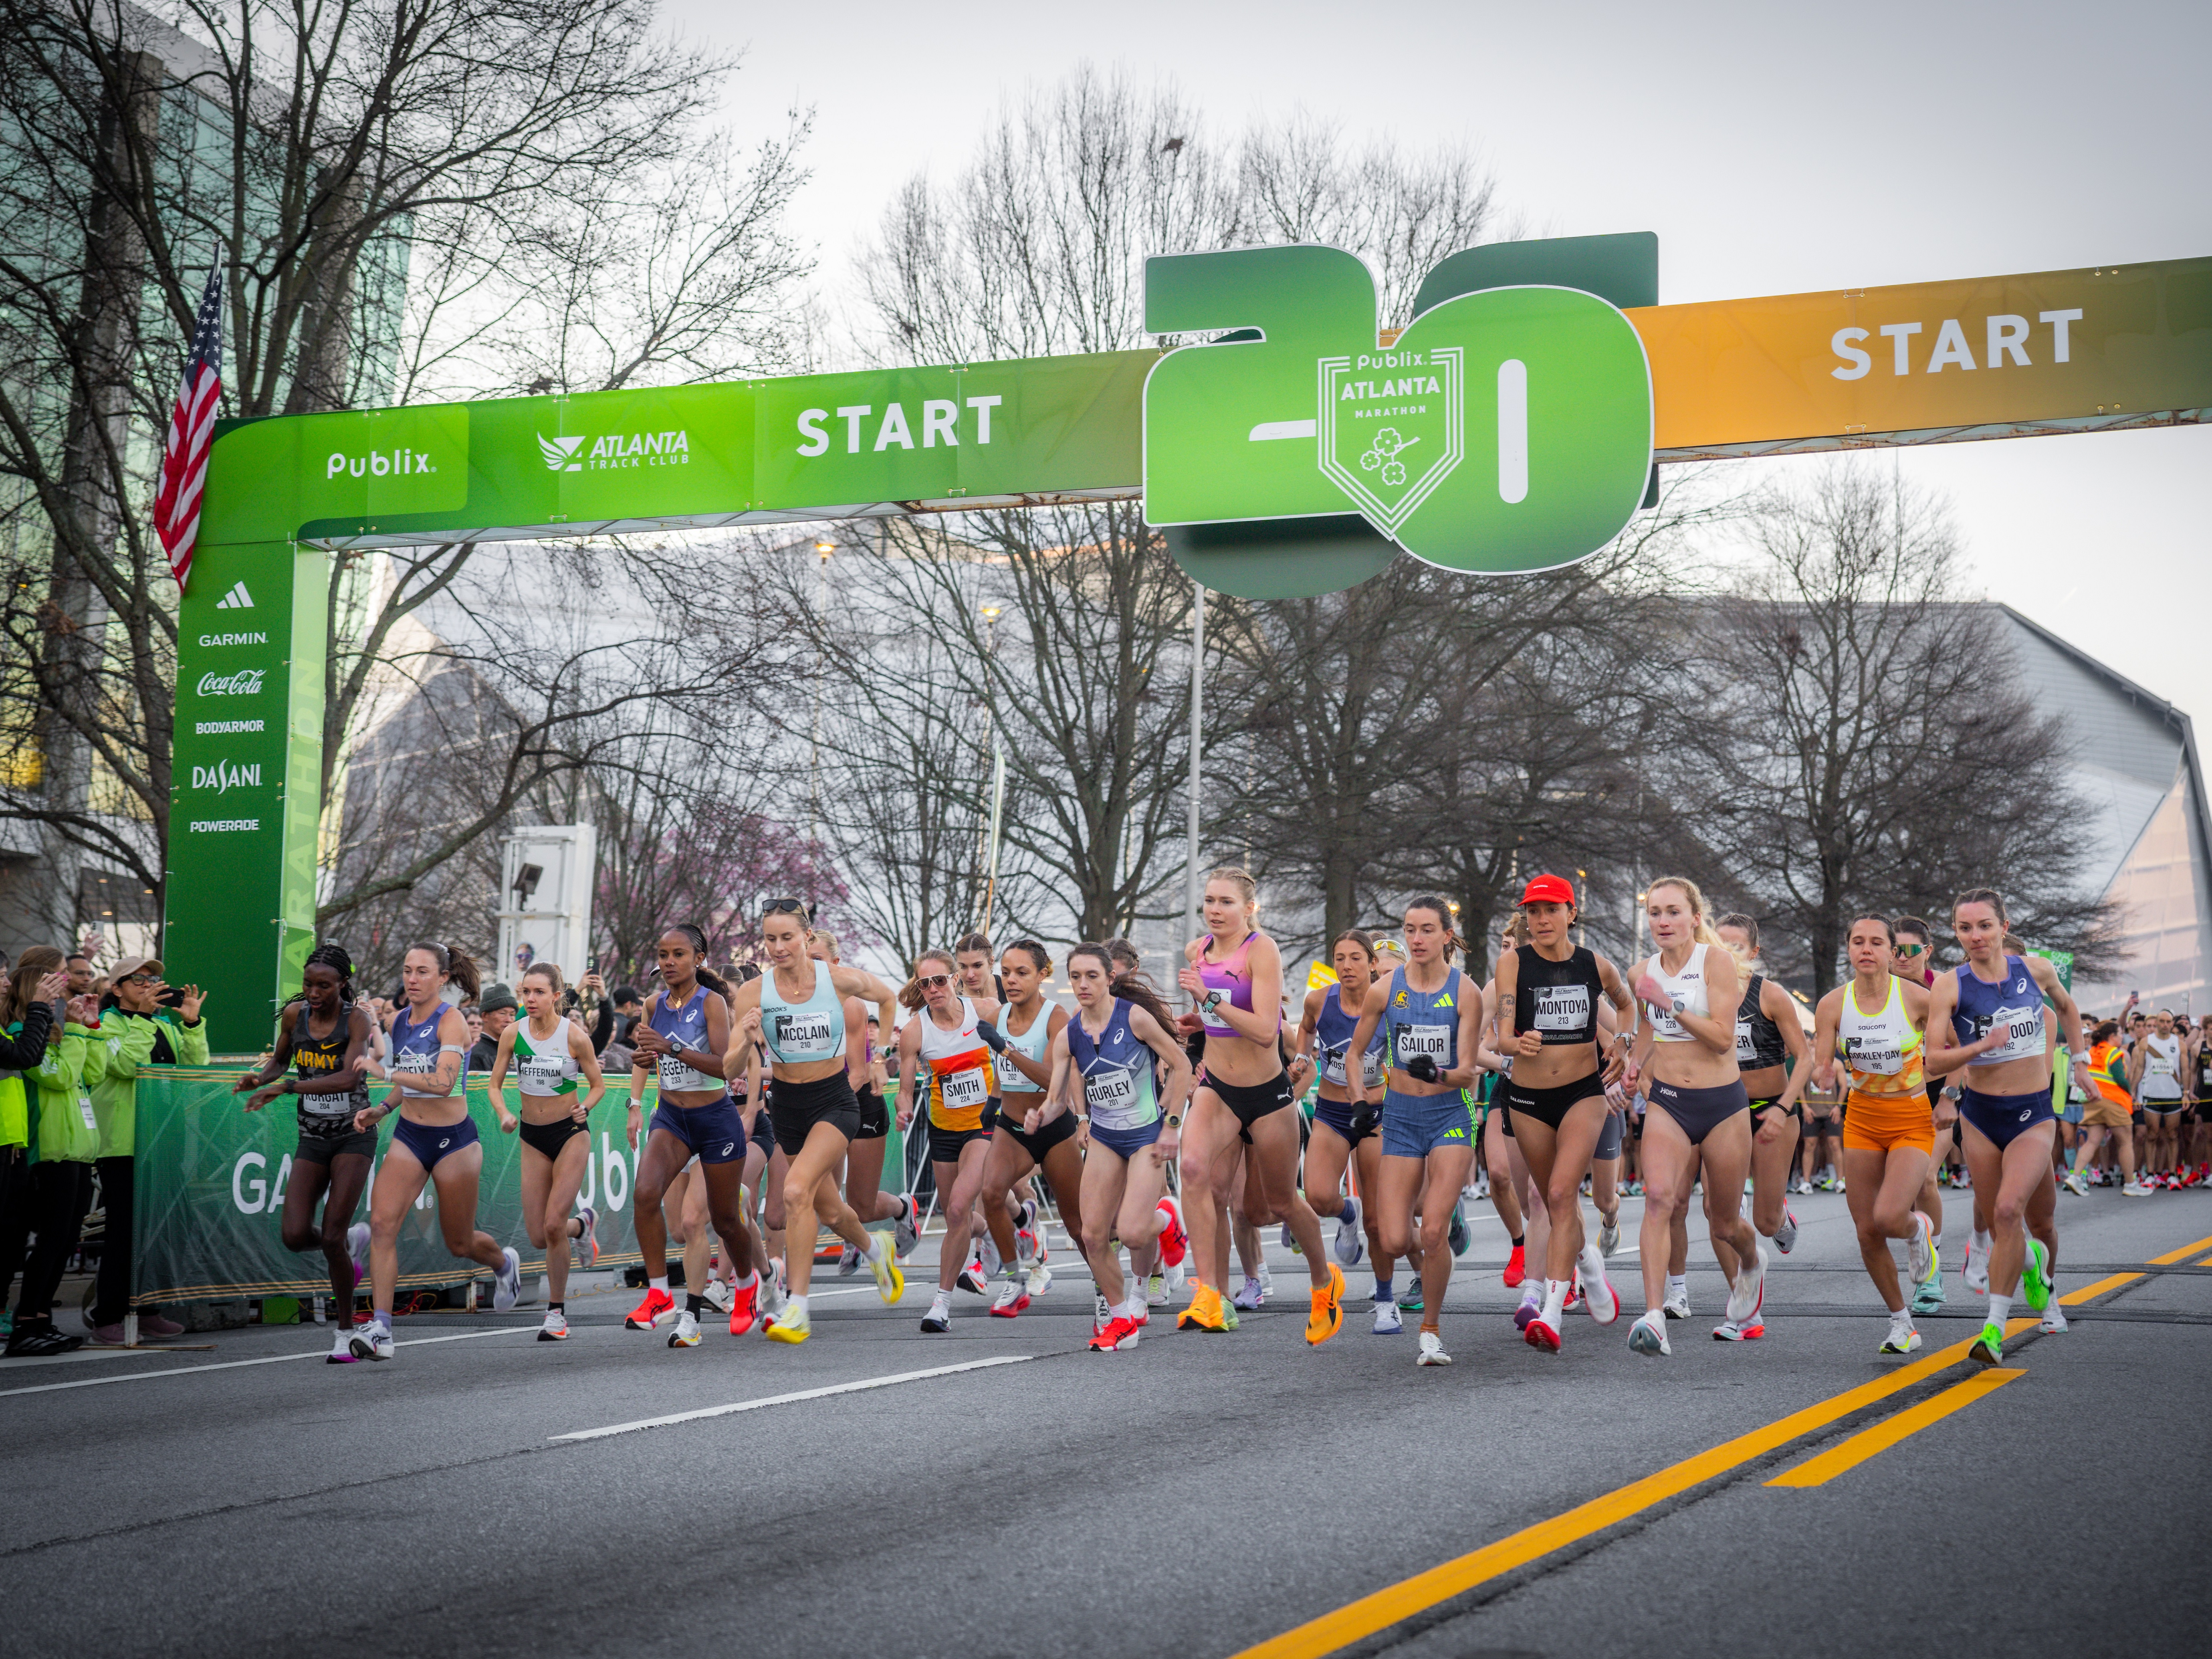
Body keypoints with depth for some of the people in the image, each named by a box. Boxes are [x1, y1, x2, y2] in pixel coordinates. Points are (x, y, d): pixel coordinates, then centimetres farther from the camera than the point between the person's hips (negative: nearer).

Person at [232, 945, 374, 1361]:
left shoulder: (357, 1019, -14)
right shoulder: (294, 1014, 0)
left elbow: (348, 1078, -29)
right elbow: (280, 1060, 18)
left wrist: (285, 1088, -34)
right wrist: (260, 1078, -5)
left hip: (353, 1136, -4)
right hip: (312, 1140, 5)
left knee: (331, 1239, -11)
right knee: (295, 1236, -11)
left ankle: (346, 1334, 5)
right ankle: (353, 1241, 23)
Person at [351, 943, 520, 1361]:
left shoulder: (452, 1021, -15)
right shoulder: (398, 1020, 6)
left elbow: (443, 1083, -29)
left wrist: (387, 1073, -31)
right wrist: (381, 1110, 8)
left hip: (453, 1139, -5)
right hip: (408, 1137, 5)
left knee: (460, 1243, 10)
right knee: (382, 1223, -16)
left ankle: (505, 1263, 46)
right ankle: (380, 1329, -15)